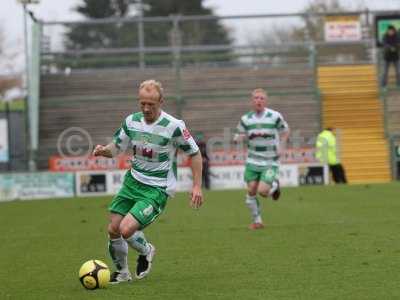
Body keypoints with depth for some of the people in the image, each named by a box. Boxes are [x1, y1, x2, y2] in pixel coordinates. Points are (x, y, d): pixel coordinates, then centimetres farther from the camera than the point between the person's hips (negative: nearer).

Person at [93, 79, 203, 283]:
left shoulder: (173, 126, -16)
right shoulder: (132, 121, -1)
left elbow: (195, 153, -5)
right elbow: (116, 148, 11)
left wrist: (197, 186, -9)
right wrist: (103, 150, -13)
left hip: (157, 190, -6)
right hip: (132, 182, 6)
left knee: (126, 230, -20)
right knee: (113, 229, 1)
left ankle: (146, 252, 14)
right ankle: (122, 273, 25)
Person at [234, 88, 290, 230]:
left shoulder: (275, 116, -7)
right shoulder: (246, 119, 0)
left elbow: (285, 131, 8)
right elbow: (238, 136, 8)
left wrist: (280, 147, -6)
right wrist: (240, 137, -17)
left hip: (270, 162, -3)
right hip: (253, 161, 3)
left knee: (262, 191, -15)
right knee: (251, 190, -2)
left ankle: (275, 185, 22)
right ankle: (257, 221, 16)